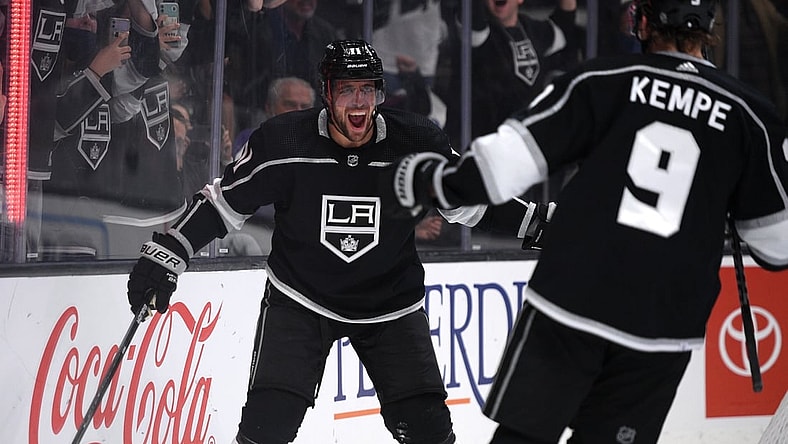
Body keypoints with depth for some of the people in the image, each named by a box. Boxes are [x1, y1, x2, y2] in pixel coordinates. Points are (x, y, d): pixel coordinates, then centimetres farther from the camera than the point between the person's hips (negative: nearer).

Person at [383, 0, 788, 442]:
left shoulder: (603, 81, -2)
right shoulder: (751, 115, 2)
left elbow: (508, 161, -6)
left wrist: (428, 181, 9)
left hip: (573, 302, -1)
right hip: (664, 330, 1)